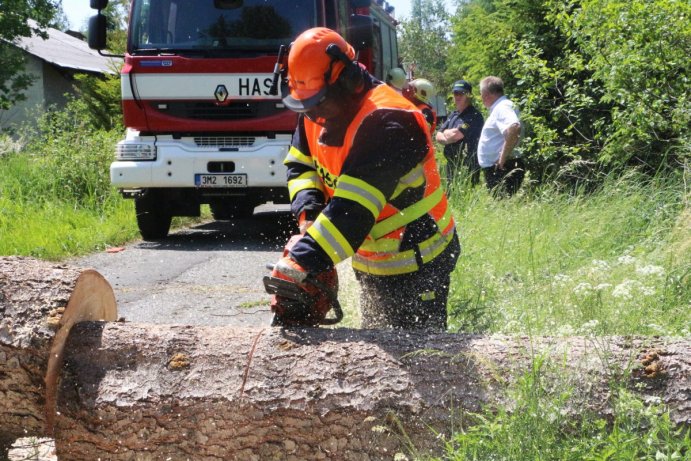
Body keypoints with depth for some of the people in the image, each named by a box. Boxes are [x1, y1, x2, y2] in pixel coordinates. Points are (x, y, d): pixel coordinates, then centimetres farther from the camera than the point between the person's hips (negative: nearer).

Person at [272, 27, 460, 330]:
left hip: (417, 263, -9)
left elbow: (354, 208, -39)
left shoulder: (385, 122, -31)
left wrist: (302, 261, -45)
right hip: (370, 263, 9)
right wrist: (308, 211, -18)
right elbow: (300, 165, 3)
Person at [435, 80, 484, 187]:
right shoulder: (453, 115, 17)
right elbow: (438, 136, 14)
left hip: (467, 167, -8)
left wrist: (446, 133, 3)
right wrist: (450, 137, -8)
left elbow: (455, 135, -19)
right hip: (451, 165, 8)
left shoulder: (474, 116, -12)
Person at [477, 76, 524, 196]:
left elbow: (514, 128, -33)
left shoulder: (502, 108, -14)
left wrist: (503, 158, -26)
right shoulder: (497, 108, 17)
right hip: (494, 170, 10)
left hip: (501, 170, -10)